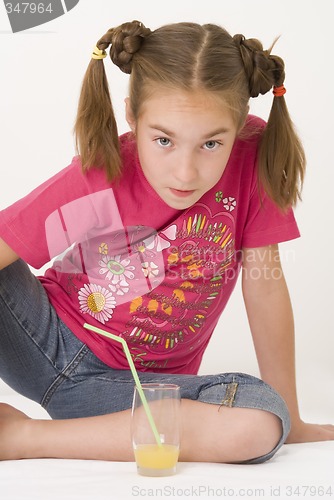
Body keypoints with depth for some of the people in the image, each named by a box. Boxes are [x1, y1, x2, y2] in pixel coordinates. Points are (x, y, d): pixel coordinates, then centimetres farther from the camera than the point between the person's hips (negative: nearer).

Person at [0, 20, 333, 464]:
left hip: (139, 385, 2)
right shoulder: (98, 181, -22)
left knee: (263, 424, -29)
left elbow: (264, 282, -10)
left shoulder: (252, 156, -18)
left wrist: (290, 420, -3)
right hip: (49, 341, -2)